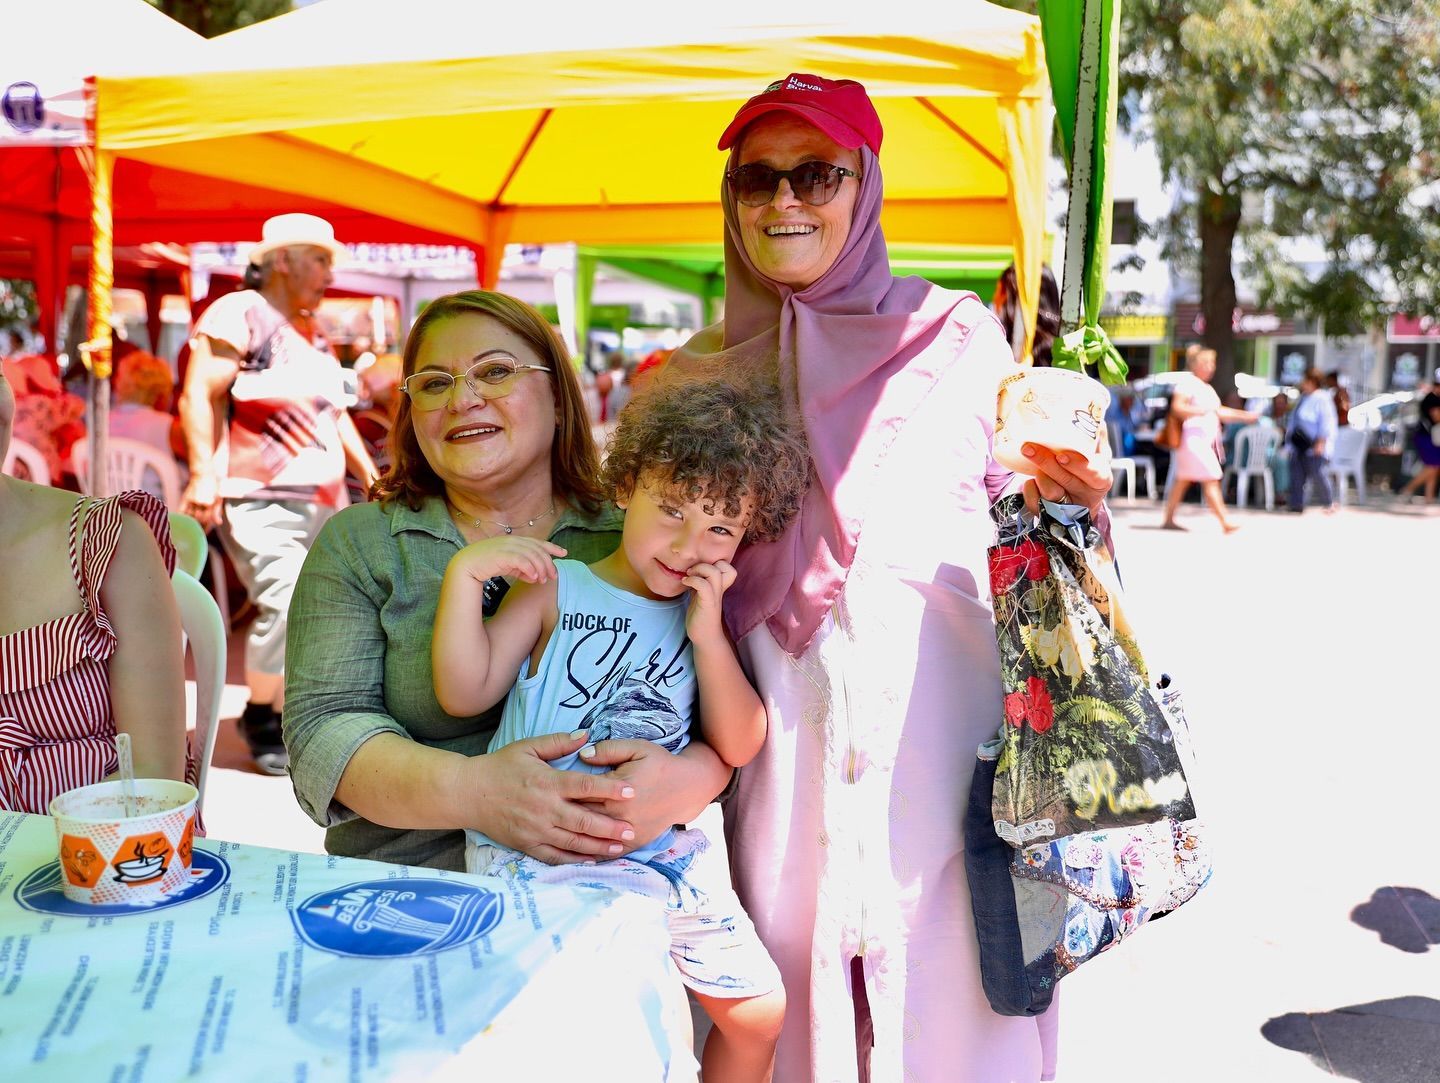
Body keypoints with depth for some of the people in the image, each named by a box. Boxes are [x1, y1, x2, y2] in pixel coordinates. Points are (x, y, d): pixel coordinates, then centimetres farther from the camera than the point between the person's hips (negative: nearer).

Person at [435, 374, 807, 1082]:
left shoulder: (703, 619, 9)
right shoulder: (555, 589, -3)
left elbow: (738, 747, 1)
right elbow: (465, 692, -7)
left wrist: (709, 635, -11)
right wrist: (464, 573, -16)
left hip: (665, 848, 5)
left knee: (759, 1011, 14)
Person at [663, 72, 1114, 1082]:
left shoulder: (958, 333, 5)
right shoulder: (702, 371, 10)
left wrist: (1064, 489, -13)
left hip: (944, 711, -1)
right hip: (788, 725, 2)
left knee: (951, 971, 2)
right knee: (798, 967, 7)